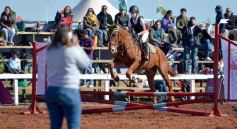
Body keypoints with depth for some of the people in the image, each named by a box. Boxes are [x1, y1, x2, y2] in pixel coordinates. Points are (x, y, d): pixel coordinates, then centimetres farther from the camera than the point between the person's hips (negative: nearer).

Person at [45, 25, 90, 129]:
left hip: (51, 90, 6)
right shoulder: (71, 51, -14)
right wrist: (76, 46, 2)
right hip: (69, 91, -6)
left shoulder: (49, 51, 2)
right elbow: (86, 64, 0)